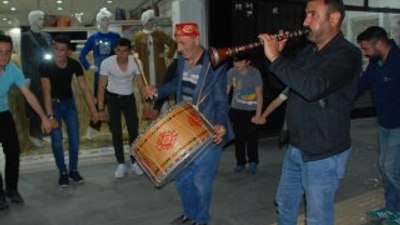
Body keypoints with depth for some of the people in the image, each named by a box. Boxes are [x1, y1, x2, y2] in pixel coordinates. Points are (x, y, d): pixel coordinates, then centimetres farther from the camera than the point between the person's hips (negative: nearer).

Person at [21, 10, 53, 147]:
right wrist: (27, 76, -12)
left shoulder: (47, 36, 11)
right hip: (34, 76, -5)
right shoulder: (26, 36, -3)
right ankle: (34, 134, 12)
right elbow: (24, 57, -6)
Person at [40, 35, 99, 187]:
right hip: (53, 104, -2)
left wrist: (93, 111, -20)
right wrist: (50, 115, -35)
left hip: (69, 103, 3)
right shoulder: (45, 66, -23)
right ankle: (63, 172, 13)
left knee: (74, 138, 2)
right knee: (57, 141, -5)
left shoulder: (75, 65, -15)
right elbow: (46, 91, -27)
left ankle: (73, 170, 20)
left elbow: (84, 88, -15)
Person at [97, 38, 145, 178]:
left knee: (133, 130, 1)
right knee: (116, 132, -1)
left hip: (129, 98, 2)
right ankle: (121, 164, 10)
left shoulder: (135, 62, -15)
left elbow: (140, 84, -11)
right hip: (112, 98, -1)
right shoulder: (107, 63, -19)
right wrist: (101, 108, -16)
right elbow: (102, 86, -14)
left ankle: (135, 162, 14)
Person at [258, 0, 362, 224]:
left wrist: (275, 58, -29)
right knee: (284, 204, 23)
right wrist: (278, 55, 0)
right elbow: (290, 82, 18)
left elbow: (312, 87, -37)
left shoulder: (347, 55, -19)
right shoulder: (309, 50, 7)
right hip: (296, 147, 8)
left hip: (324, 154, -7)